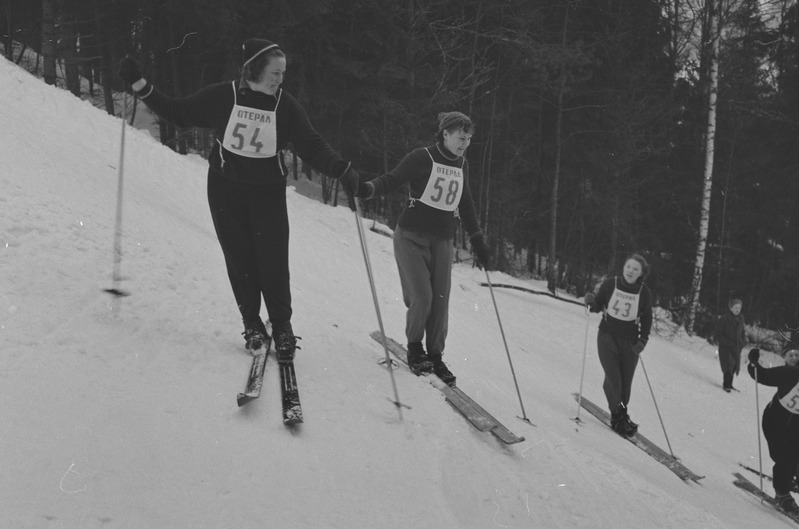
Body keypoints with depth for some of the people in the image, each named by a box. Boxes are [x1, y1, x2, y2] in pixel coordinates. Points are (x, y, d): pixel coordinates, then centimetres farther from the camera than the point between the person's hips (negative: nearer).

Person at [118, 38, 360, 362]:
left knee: (274, 263, -5)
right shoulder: (222, 97, -7)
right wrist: (141, 86, -3)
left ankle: (282, 328, 12)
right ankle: (251, 324, 20)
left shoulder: (286, 106, -6)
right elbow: (178, 113, 3)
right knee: (239, 260, 4)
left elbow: (312, 145, -6)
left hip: (268, 193, 0)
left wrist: (342, 170, -22)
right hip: (226, 190, 0)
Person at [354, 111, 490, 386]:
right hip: (412, 237, -5)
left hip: (442, 242, 5)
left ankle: (435, 357, 13)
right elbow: (391, 180, -10)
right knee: (421, 298, -11)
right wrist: (368, 188, -31)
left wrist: (477, 240, 23)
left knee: (440, 301, 0)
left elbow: (465, 205, 21)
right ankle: (414, 348, 11)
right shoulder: (421, 158, -9)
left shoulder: (462, 166, 9)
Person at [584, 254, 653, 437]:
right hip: (608, 336, -2)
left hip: (630, 342, 2)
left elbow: (647, 319, 7)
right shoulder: (610, 284, -7)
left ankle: (621, 412, 29)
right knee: (613, 379, -13)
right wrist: (591, 302, -19)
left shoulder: (644, 293, -3)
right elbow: (598, 306, 4)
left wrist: (642, 341, -3)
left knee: (626, 381, 5)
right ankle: (617, 415, 5)